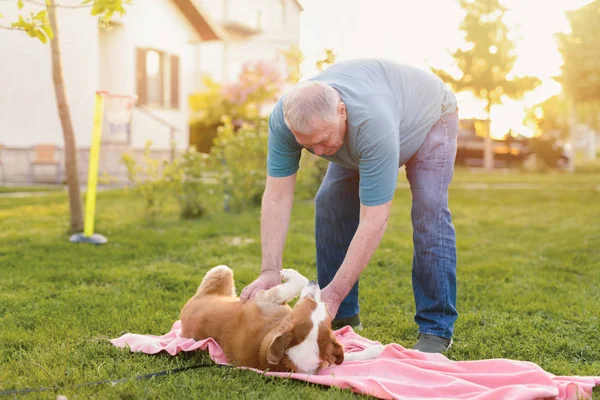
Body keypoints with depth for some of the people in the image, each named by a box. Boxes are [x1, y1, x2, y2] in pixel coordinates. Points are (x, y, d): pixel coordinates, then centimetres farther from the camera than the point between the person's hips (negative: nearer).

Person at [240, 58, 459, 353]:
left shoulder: (373, 126, -47)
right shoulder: (284, 118, -32)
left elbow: (374, 221, -44)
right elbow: (277, 197, -30)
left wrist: (334, 294, -45)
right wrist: (270, 271, -38)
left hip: (428, 116, -5)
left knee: (429, 209, -22)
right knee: (330, 203, -6)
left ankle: (436, 329, -13)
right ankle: (342, 317, 6)